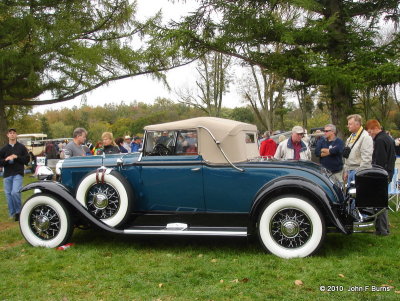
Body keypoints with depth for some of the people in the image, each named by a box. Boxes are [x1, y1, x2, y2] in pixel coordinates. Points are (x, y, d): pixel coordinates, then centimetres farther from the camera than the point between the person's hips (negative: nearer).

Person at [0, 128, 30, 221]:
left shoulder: (22, 147, 6)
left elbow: (27, 159, 2)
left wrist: (17, 157, -11)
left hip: (18, 173, -3)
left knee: (15, 192, -18)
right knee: (8, 194, 6)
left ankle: (19, 211, -1)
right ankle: (12, 213, 19)